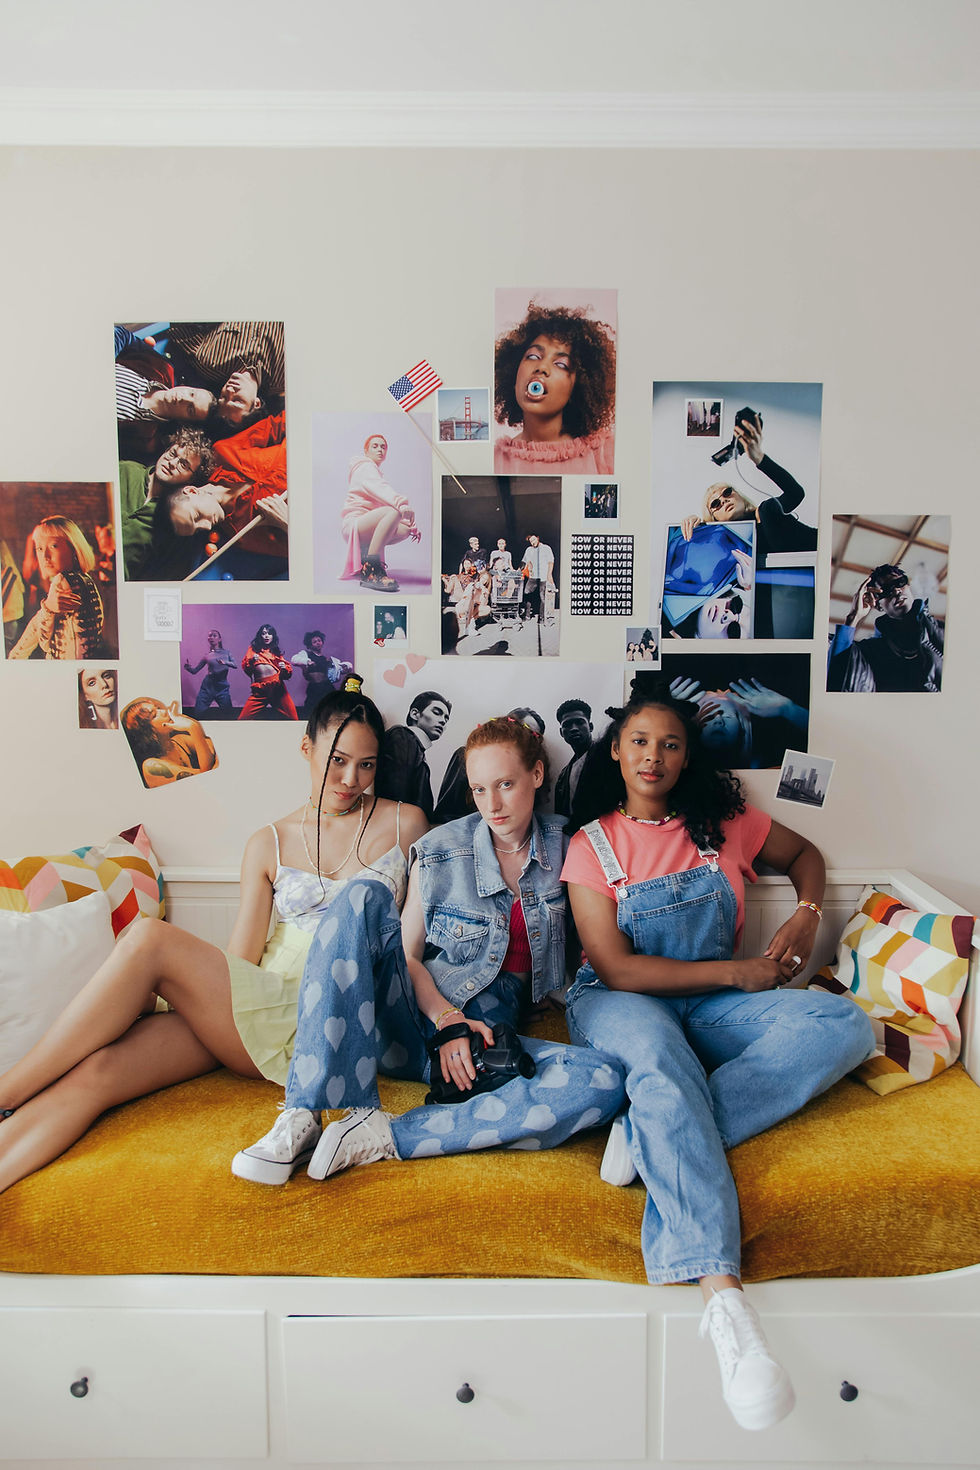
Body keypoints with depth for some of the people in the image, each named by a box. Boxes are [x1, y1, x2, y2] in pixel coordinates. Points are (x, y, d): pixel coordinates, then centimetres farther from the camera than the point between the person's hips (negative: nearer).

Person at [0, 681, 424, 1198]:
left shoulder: (404, 825, 10)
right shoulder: (269, 844, 14)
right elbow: (240, 961, 8)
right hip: (258, 1009, 4)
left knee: (150, 939, -26)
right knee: (99, 1068, -26)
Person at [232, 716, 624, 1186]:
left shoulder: (564, 849, 3)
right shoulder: (440, 852, 0)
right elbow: (408, 955, 2)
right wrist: (446, 1020, -15)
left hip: (488, 1032, 1)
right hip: (415, 1020, -1)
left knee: (602, 1083, -30)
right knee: (366, 898, -26)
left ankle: (382, 1136, -31)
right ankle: (302, 1117, -32)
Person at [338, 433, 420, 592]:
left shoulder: (375, 472, 31)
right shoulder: (365, 467, 1)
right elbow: (380, 488, -22)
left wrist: (412, 525, 11)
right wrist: (401, 504, -41)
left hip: (366, 529, 9)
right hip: (353, 523, -9)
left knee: (405, 529, -11)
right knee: (393, 511, -33)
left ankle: (364, 553, 4)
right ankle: (370, 570, -41)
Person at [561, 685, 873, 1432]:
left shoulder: (722, 820, 7)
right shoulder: (592, 843, -2)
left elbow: (804, 852, 25)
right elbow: (617, 969, -9)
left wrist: (806, 916, 3)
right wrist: (738, 971, -12)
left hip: (716, 1004, 4)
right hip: (621, 1003, -3)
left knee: (847, 1025, -23)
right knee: (660, 1056, -40)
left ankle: (651, 1137, -33)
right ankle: (723, 1294, -46)